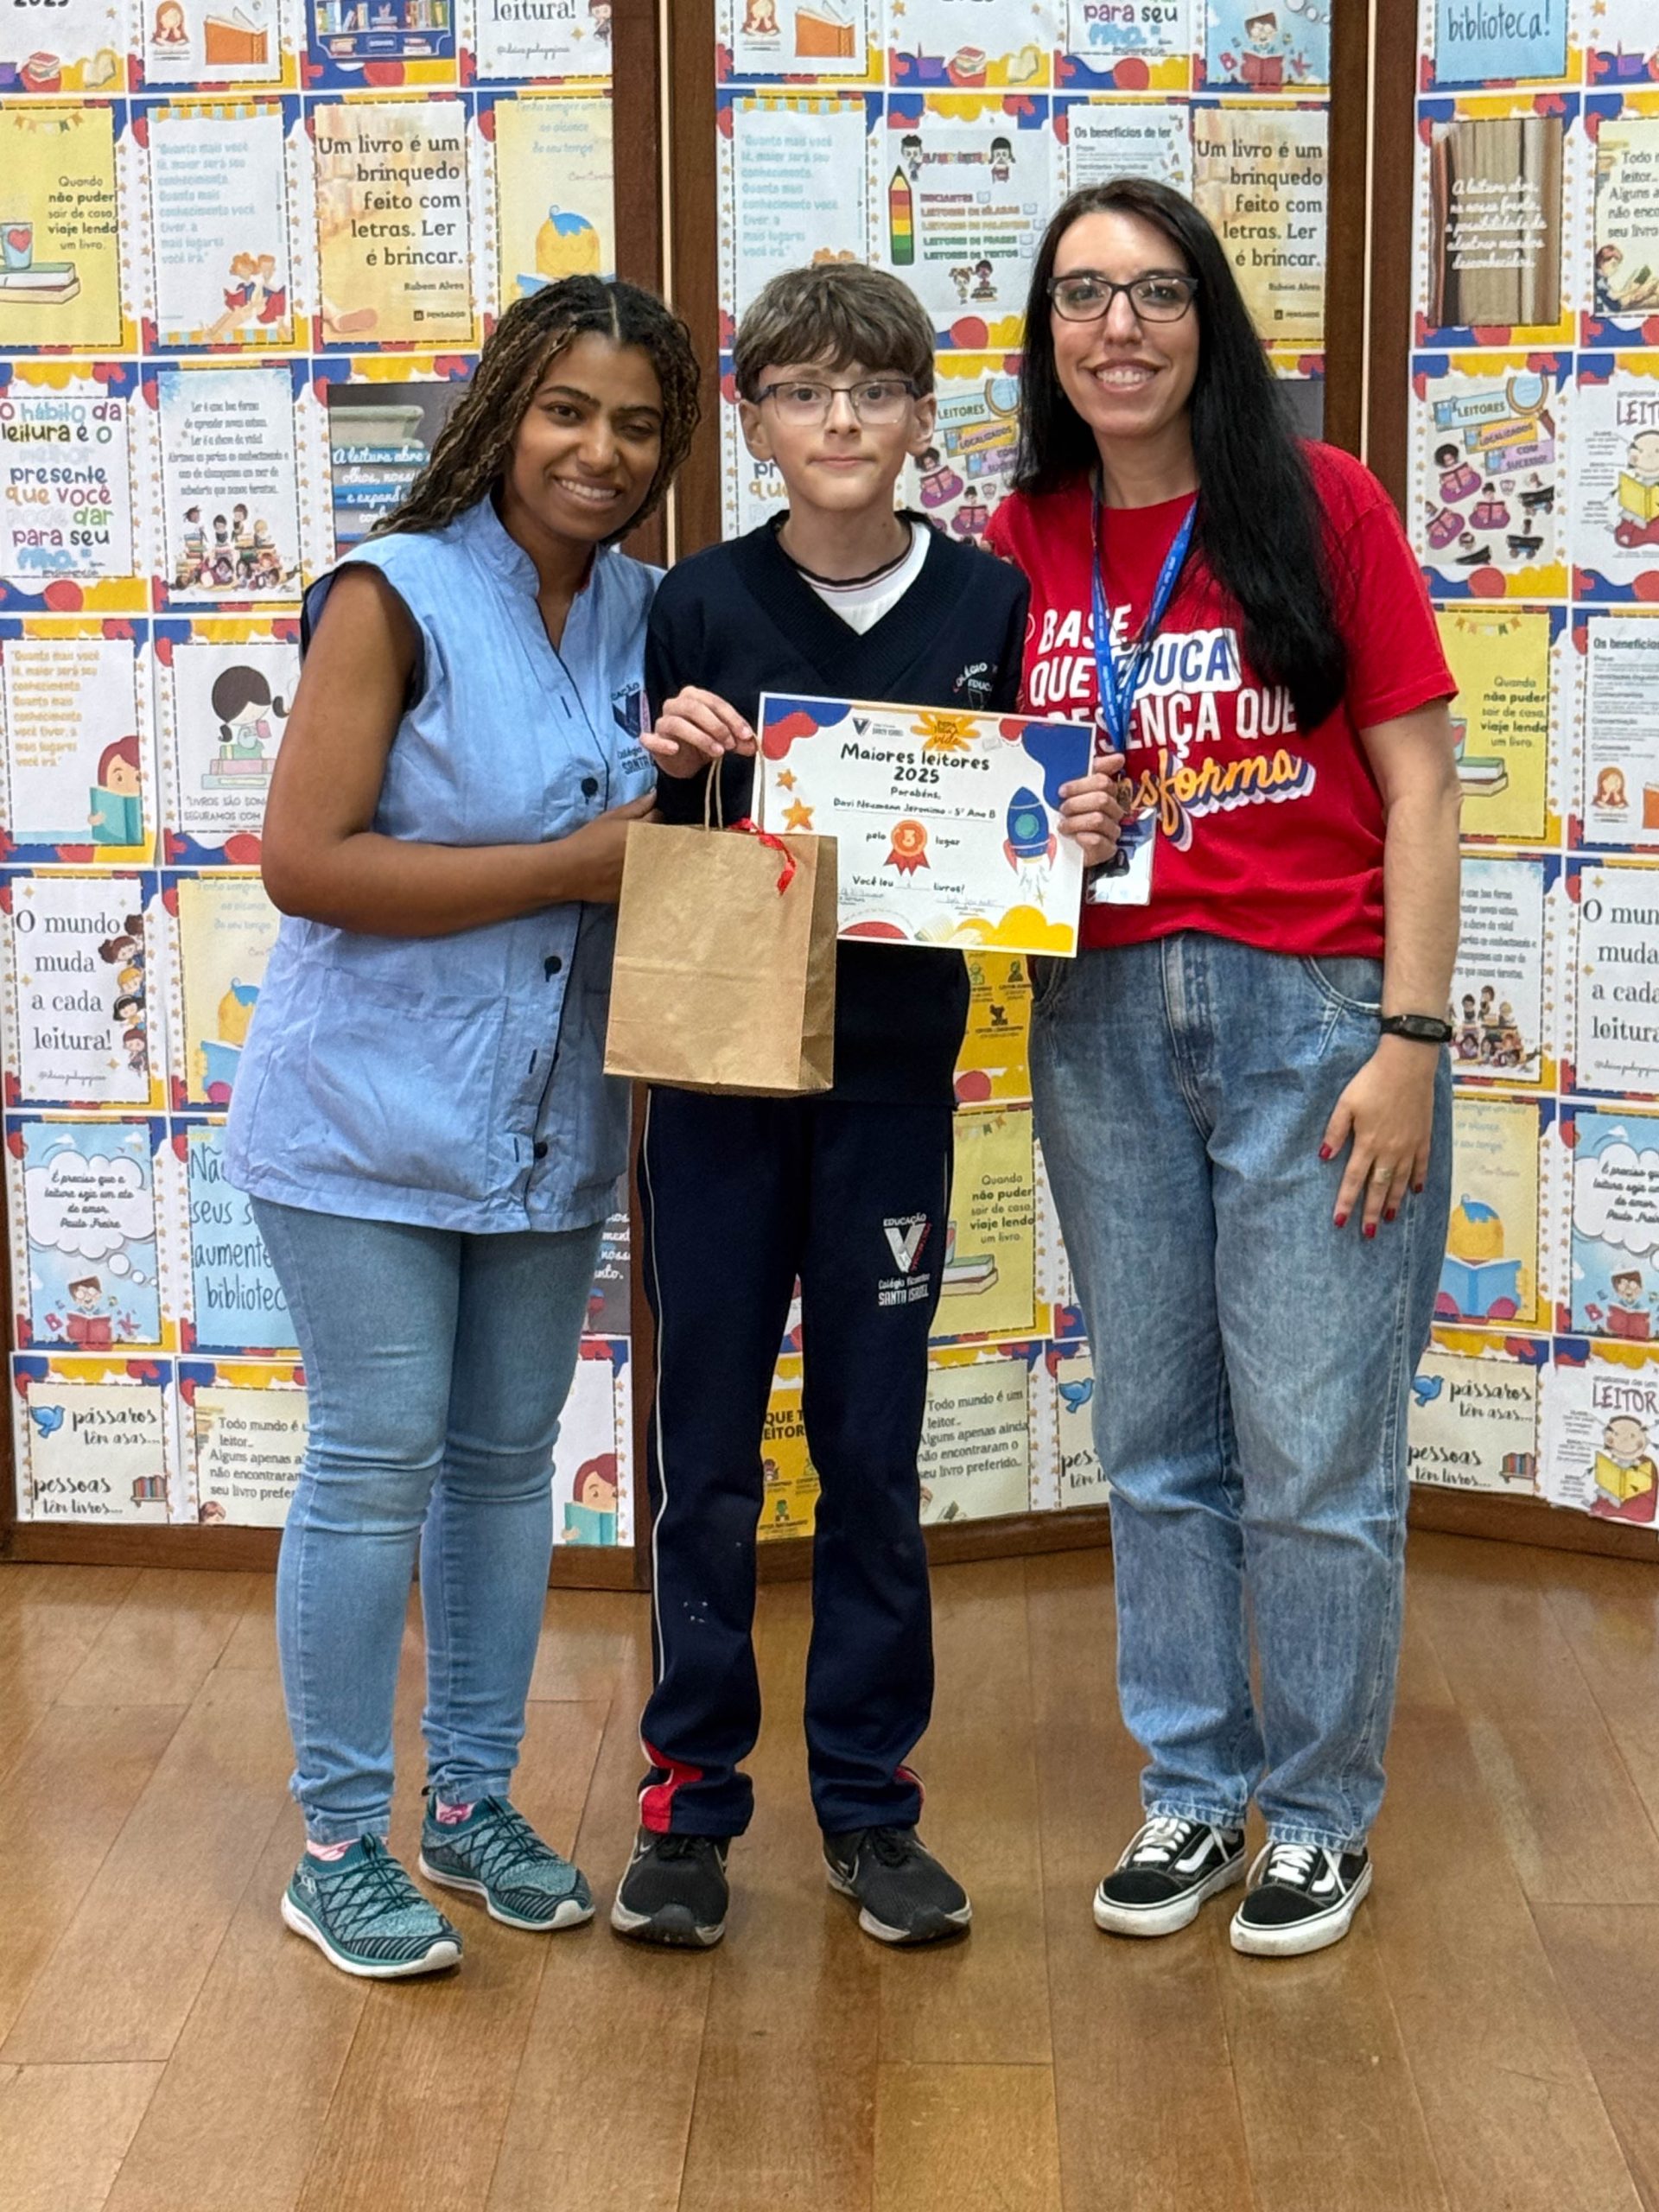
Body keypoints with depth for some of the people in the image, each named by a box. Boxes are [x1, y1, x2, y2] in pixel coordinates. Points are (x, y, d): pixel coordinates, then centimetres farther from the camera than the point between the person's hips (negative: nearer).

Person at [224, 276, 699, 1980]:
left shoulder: (647, 612, 6)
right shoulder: (394, 595, -11)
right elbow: (305, 861, -19)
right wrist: (574, 866, -19)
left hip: (550, 1120, 6)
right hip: (369, 1115, -6)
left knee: (507, 1454, 13)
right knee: (374, 1459, -1)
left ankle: (473, 1800, 28)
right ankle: (337, 1843, 13)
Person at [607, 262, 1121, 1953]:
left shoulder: (989, 605, 0)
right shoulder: (699, 607, -3)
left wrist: (1073, 834, -14)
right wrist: (673, 770, -19)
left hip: (890, 1071, 1)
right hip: (717, 1069, 0)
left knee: (874, 1444, 9)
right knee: (706, 1445, 6)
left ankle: (868, 1796, 21)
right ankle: (690, 1796, 19)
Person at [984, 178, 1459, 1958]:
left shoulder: (1318, 502, -3)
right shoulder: (1022, 544, 7)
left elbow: (1417, 785, -4)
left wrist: (1411, 1037, -11)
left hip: (1312, 1011, -4)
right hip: (1102, 1023, 4)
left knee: (1316, 1454, 1)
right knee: (1155, 1445, 12)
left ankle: (1320, 1811, 20)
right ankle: (1192, 1789, 27)